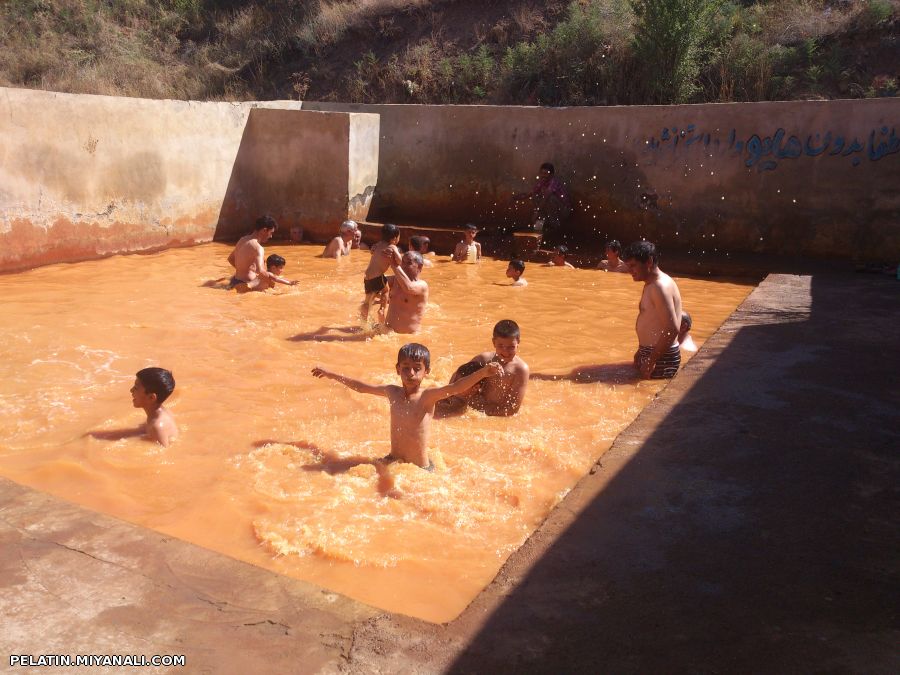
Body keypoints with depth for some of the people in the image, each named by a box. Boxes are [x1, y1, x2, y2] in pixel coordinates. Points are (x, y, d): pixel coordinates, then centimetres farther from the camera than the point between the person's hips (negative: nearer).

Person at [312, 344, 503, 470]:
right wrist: (331, 374, 24)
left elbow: (455, 387, -32)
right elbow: (360, 387, 15)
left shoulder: (427, 396, -14)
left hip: (420, 470, -5)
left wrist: (483, 372, -49)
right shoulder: (393, 392, 1)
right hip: (392, 463, 5)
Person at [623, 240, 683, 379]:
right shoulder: (651, 284, 14)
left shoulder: (660, 287, -18)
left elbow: (672, 330, -26)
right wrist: (641, 352, 21)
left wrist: (651, 362, -23)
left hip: (662, 358, -10)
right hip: (650, 352, 10)